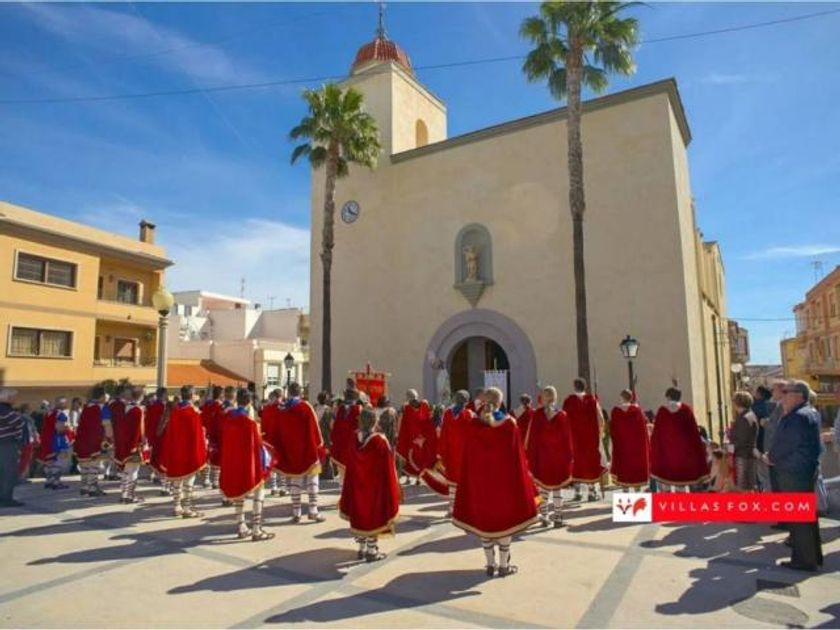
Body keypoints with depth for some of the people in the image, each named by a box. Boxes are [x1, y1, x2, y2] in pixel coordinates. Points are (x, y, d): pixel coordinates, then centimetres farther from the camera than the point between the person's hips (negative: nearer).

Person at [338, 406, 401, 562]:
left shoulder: (354, 440, -7)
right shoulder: (380, 441, -19)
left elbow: (349, 468, 2)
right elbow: (387, 469, -14)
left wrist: (349, 489, 13)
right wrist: (391, 489, -2)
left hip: (357, 485, 4)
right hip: (376, 486, -4)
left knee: (360, 515, 16)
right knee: (374, 516, 7)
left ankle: (362, 548, 26)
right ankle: (372, 551, 12)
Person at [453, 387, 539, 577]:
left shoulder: (473, 424, -8)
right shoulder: (509, 423, -11)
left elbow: (468, 456, -4)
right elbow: (517, 454, -6)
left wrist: (469, 481, 6)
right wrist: (521, 480, 4)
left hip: (480, 478, 1)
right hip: (505, 477, -1)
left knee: (484, 518, 12)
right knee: (505, 518, 11)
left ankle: (490, 564, 19)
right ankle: (504, 565, 17)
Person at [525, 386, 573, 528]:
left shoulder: (537, 415, -6)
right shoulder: (562, 415, -3)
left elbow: (531, 437, -4)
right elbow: (567, 438, 0)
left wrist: (530, 455, 2)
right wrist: (569, 457, 7)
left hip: (541, 457, 0)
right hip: (559, 457, 0)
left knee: (543, 486, 9)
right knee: (558, 487, 8)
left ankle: (544, 516, 11)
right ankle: (558, 517, 8)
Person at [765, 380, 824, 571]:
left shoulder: (798, 417, -22)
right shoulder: (810, 413, 12)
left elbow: (786, 445, -21)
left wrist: (771, 457, -4)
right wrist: (774, 456, 5)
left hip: (794, 473, -10)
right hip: (805, 470, 10)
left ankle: (804, 559, 8)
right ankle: (813, 555, 30)